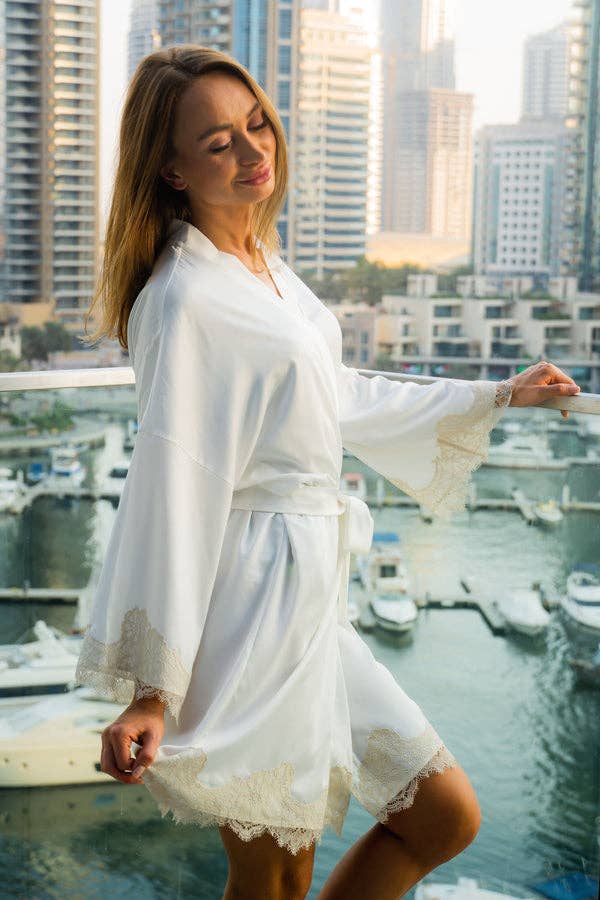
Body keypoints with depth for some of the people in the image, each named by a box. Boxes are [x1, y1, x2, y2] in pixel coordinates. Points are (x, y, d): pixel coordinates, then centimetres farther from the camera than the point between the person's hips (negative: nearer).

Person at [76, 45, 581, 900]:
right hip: (248, 604, -9)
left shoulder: (267, 269, 10)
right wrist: (150, 689, -20)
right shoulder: (185, 299, -17)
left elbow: (340, 398, 22)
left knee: (446, 819, 15)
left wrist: (500, 396, 29)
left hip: (310, 603, 9)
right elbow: (170, 491, -21)